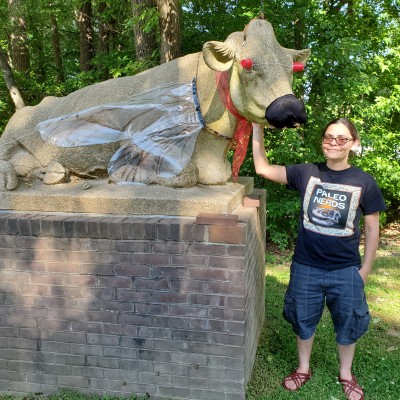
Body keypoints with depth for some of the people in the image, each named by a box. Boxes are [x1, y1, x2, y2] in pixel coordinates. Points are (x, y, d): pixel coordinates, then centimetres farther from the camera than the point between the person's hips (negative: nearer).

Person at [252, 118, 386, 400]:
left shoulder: (364, 182, -7)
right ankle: (303, 368, 42)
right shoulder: (306, 173, -5)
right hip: (306, 268, 1)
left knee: (347, 324, 17)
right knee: (303, 321, 17)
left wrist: (365, 269, 1)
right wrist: (258, 127, -15)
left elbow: (371, 228, 1)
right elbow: (263, 168, -7)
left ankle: (346, 373, 42)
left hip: (346, 271, 0)